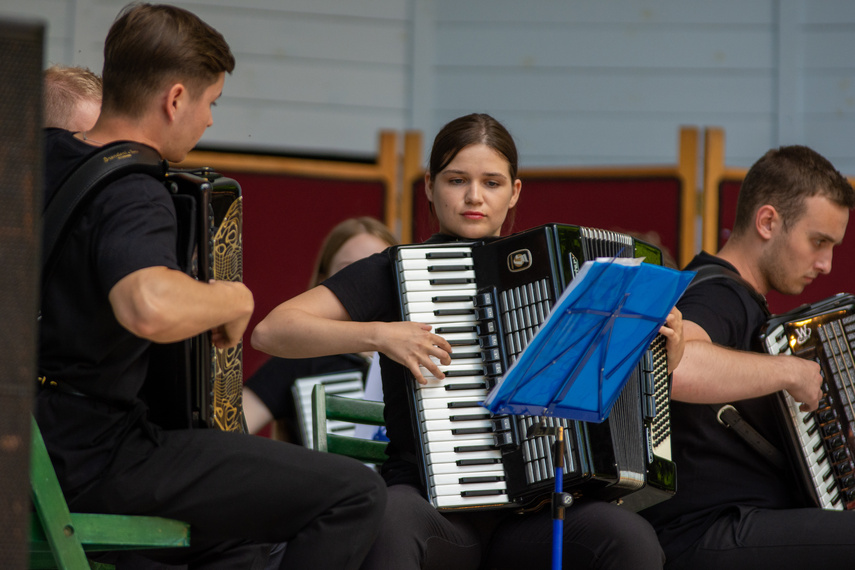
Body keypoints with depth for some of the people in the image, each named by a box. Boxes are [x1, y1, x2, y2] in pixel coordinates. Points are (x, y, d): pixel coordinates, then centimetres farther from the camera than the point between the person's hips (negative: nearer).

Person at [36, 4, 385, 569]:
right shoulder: (132, 196, -20)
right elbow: (150, 308, -43)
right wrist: (233, 297, -22)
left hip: (35, 446, 10)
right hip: (98, 455, -10)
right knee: (355, 492, -9)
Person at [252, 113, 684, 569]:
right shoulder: (395, 271, 7)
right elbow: (270, 331, -3)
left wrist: (666, 352, 8)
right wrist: (377, 334, -15)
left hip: (527, 512, 3)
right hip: (431, 499, -3)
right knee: (389, 523, -40)